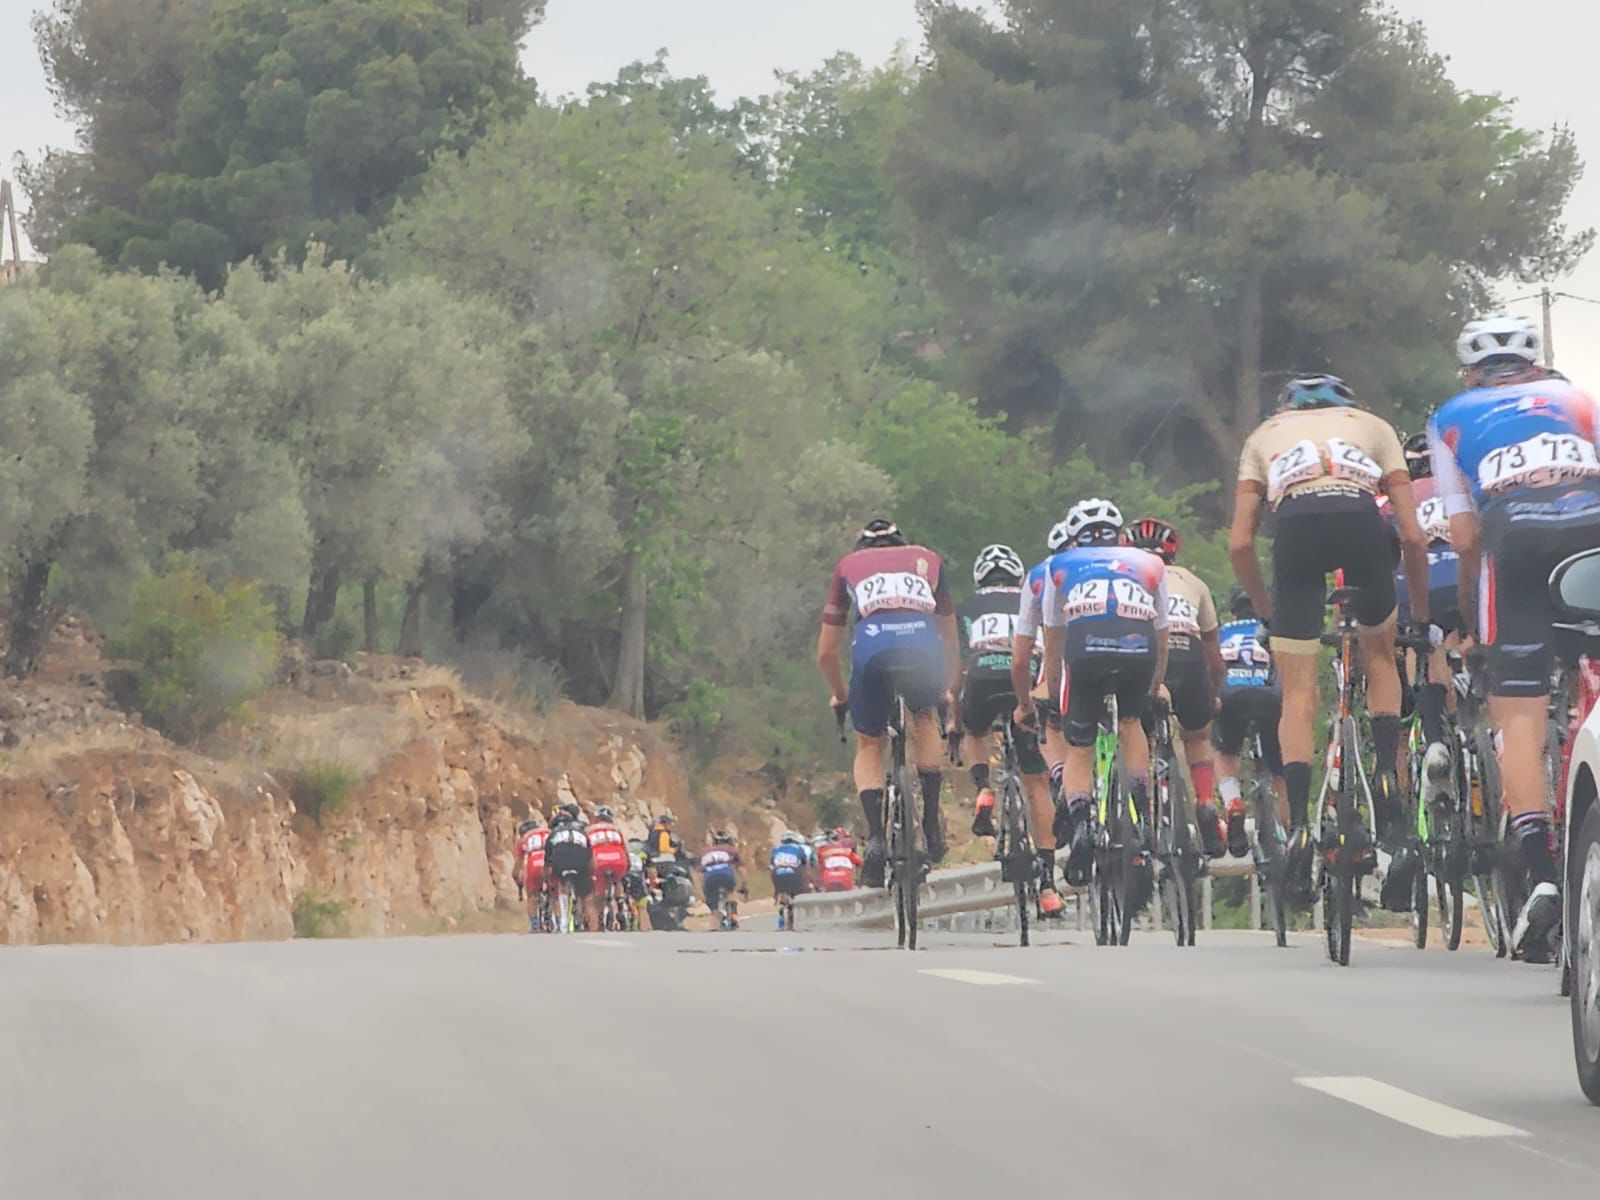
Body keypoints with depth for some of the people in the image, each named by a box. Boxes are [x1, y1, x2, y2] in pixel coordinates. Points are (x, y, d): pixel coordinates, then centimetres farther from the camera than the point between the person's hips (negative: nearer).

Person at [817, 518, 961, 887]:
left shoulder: (849, 565, 34)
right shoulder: (927, 560, 36)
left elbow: (825, 653, 37)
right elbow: (951, 642, 45)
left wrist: (841, 696, 54)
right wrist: (949, 690, 60)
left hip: (872, 646, -1)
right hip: (924, 645, 1)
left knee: (869, 746, 22)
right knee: (925, 718, 33)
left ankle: (875, 836, 2)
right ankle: (932, 822, 23)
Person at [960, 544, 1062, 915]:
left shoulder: (968, 608, 28)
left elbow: (956, 668, 27)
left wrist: (951, 719, 35)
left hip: (983, 679, 0)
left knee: (974, 733, 36)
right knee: (1037, 783, 10)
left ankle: (983, 790, 5)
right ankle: (1046, 884, 5)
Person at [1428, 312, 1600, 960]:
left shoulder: (1451, 418, 30)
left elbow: (1464, 536, 19)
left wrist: (1467, 609, 32)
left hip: (1515, 531, -1)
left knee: (1519, 716, 2)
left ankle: (1540, 875, -13)